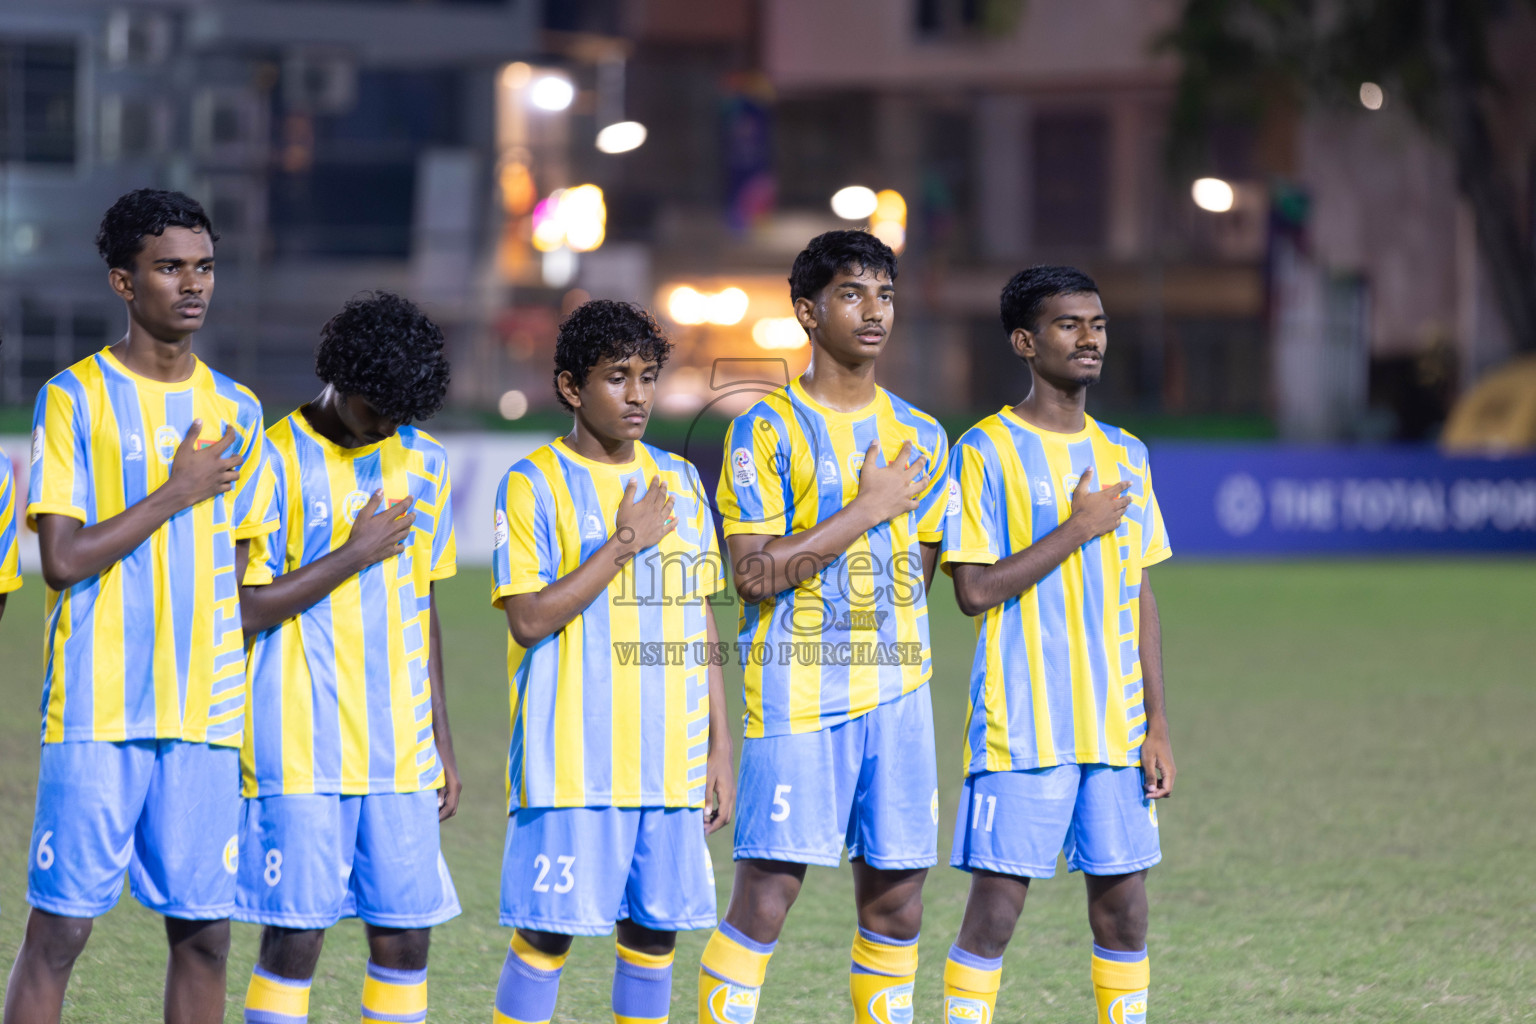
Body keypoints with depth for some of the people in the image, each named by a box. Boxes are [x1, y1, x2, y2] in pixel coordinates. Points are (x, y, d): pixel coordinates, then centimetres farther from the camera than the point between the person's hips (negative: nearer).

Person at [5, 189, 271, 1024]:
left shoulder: (235, 412, 13)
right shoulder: (75, 399, -2)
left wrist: (248, 710, 12)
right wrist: (177, 493, -9)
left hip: (209, 718, 4)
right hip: (96, 714, -4)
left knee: (203, 931, 3)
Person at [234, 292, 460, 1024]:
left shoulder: (423, 462, 12)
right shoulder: (275, 461, -5)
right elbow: (244, 612, -9)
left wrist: (441, 741, 17)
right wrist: (356, 554, -10)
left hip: (400, 752, 5)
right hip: (300, 752, -5)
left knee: (405, 935, 2)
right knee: (295, 937, -5)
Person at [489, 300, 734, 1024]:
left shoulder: (680, 481, 13)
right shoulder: (534, 484, -3)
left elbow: (699, 622, 15)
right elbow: (529, 619, -12)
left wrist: (719, 747, 12)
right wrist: (625, 543, -13)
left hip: (672, 764, 5)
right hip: (571, 762, -5)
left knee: (655, 929, 6)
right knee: (546, 932, -5)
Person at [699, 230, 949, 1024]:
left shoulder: (921, 438, 13)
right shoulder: (768, 429, -3)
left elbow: (918, 571, 13)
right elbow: (752, 573, -11)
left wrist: (794, 562, -1)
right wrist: (869, 510, -11)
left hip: (898, 689, 5)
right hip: (797, 695, -5)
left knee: (895, 894, 4)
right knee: (766, 893, -8)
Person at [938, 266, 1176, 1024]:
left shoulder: (1124, 455, 13)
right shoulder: (986, 450, -4)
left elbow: (1141, 598, 14)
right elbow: (975, 590, -12)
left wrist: (1157, 725, 8)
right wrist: (1078, 529, -12)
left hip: (1116, 729, 5)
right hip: (1021, 728, -5)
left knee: (1122, 900, 5)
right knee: (997, 900, -6)